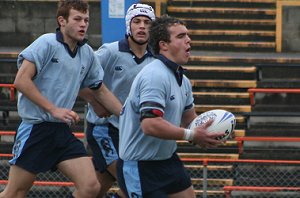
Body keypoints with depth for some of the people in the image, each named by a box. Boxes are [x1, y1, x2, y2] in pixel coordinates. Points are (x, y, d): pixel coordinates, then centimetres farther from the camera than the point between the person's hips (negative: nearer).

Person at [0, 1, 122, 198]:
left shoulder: (87, 53, 10)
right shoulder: (47, 43, -10)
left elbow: (101, 91, 21)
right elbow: (21, 81, -16)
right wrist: (54, 110, -18)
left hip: (62, 131, 6)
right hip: (36, 128, -6)